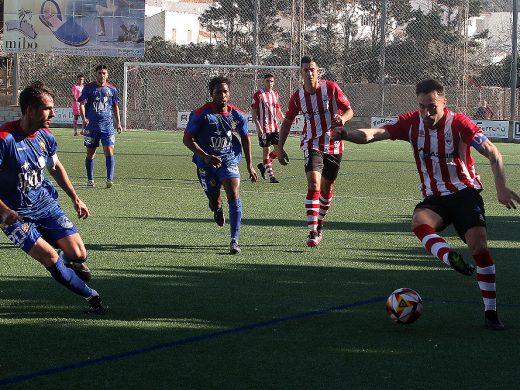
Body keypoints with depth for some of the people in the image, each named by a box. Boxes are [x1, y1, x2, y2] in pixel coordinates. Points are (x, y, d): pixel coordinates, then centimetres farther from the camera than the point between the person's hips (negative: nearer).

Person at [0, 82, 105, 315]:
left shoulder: (45, 137, -2)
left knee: (78, 255, -6)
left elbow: (56, 167, 20)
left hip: (45, 204, 5)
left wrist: (75, 199, 17)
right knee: (50, 258, -19)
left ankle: (71, 261, 33)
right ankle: (92, 297, -1)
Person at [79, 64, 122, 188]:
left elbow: (115, 106, 18)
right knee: (90, 153, 7)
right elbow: (82, 104, -6)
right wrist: (84, 118, -23)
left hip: (107, 125, 1)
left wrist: (118, 123, 13)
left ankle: (109, 179, -14)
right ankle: (90, 179, 19)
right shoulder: (88, 88, 0)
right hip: (91, 126, -1)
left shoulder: (112, 89, 8)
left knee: (109, 151, -12)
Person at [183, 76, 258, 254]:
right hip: (206, 163, 0)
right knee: (214, 200, 12)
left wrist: (250, 166, 9)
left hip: (229, 160, 1)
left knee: (234, 197, -18)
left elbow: (245, 138, 10)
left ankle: (234, 240, -16)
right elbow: (187, 139, -11)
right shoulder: (201, 114, -14)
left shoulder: (236, 115, -5)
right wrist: (205, 156, -24)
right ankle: (217, 208, 54)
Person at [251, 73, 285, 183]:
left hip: (274, 127, 6)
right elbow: (253, 112, -8)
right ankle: (271, 174, 3)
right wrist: (258, 126, -16)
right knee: (266, 150, -2)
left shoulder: (275, 94, 12)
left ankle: (263, 165, 21)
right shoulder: (258, 94, -6)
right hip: (263, 128, -6)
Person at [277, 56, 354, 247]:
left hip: (333, 146, 1)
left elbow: (349, 110, -5)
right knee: (314, 183, -20)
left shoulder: (331, 88, -8)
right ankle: (313, 232, -24)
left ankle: (319, 224, 35)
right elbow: (287, 122, 11)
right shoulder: (298, 96, -2)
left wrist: (343, 118, -30)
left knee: (327, 188, 11)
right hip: (312, 145, -1)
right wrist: (280, 148, 6)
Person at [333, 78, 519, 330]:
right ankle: (451, 259, -54)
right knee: (419, 222, -32)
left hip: (465, 193, -3)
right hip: (434, 198, 3)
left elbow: (492, 153, -18)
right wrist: (347, 134, -32)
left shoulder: (458, 123, -13)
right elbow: (374, 134, -12)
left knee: (479, 245, -20)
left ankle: (490, 313, -11)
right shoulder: (412, 122, -3)